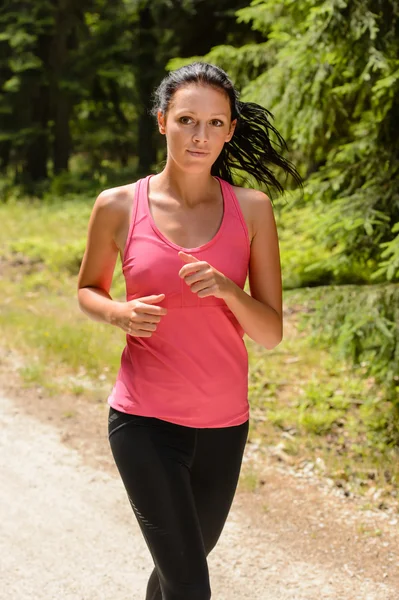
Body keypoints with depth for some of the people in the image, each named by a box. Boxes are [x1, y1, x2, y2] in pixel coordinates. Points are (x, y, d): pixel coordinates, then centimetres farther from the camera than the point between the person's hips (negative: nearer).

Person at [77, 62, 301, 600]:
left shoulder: (251, 208, -3)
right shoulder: (119, 207, -6)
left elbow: (272, 332, -2)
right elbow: (88, 290, 11)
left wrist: (227, 290, -22)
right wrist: (119, 313, -11)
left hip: (224, 423, 3)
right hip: (145, 420, -3)